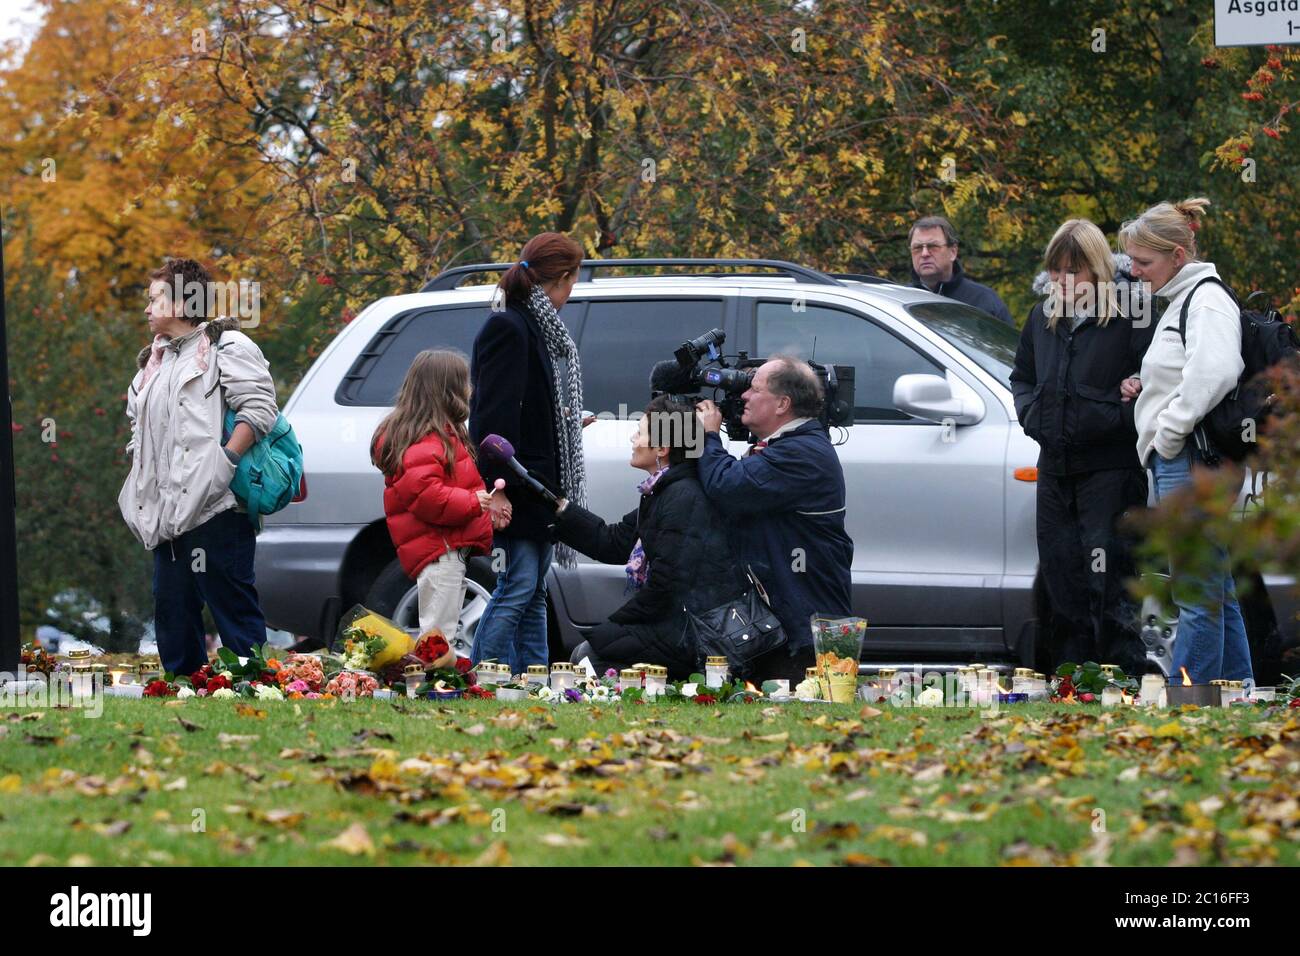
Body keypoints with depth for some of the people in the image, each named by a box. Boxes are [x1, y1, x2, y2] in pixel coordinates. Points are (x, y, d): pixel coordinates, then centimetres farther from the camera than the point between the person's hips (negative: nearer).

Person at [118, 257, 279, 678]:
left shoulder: (225, 346, -1)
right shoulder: (154, 360, 26)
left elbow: (258, 409, -13)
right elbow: (138, 424, 36)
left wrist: (224, 463, -20)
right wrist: (140, 476, 21)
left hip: (214, 511, -9)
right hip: (168, 514, 9)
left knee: (233, 607, -10)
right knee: (171, 610, 11)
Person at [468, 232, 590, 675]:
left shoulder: (543, 328, 16)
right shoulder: (508, 328, -14)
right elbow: (494, 416, -20)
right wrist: (498, 484, -24)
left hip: (542, 484, 10)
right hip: (517, 487, -10)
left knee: (534, 593, 10)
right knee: (517, 587, -12)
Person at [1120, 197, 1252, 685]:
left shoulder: (1207, 300, -11)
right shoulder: (1179, 301, 20)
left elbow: (1213, 372, -28)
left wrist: (1170, 430, -19)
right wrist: (1146, 387, 12)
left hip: (1193, 462, -11)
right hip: (1177, 461, 11)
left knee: (1198, 596, -8)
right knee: (1218, 594, 14)